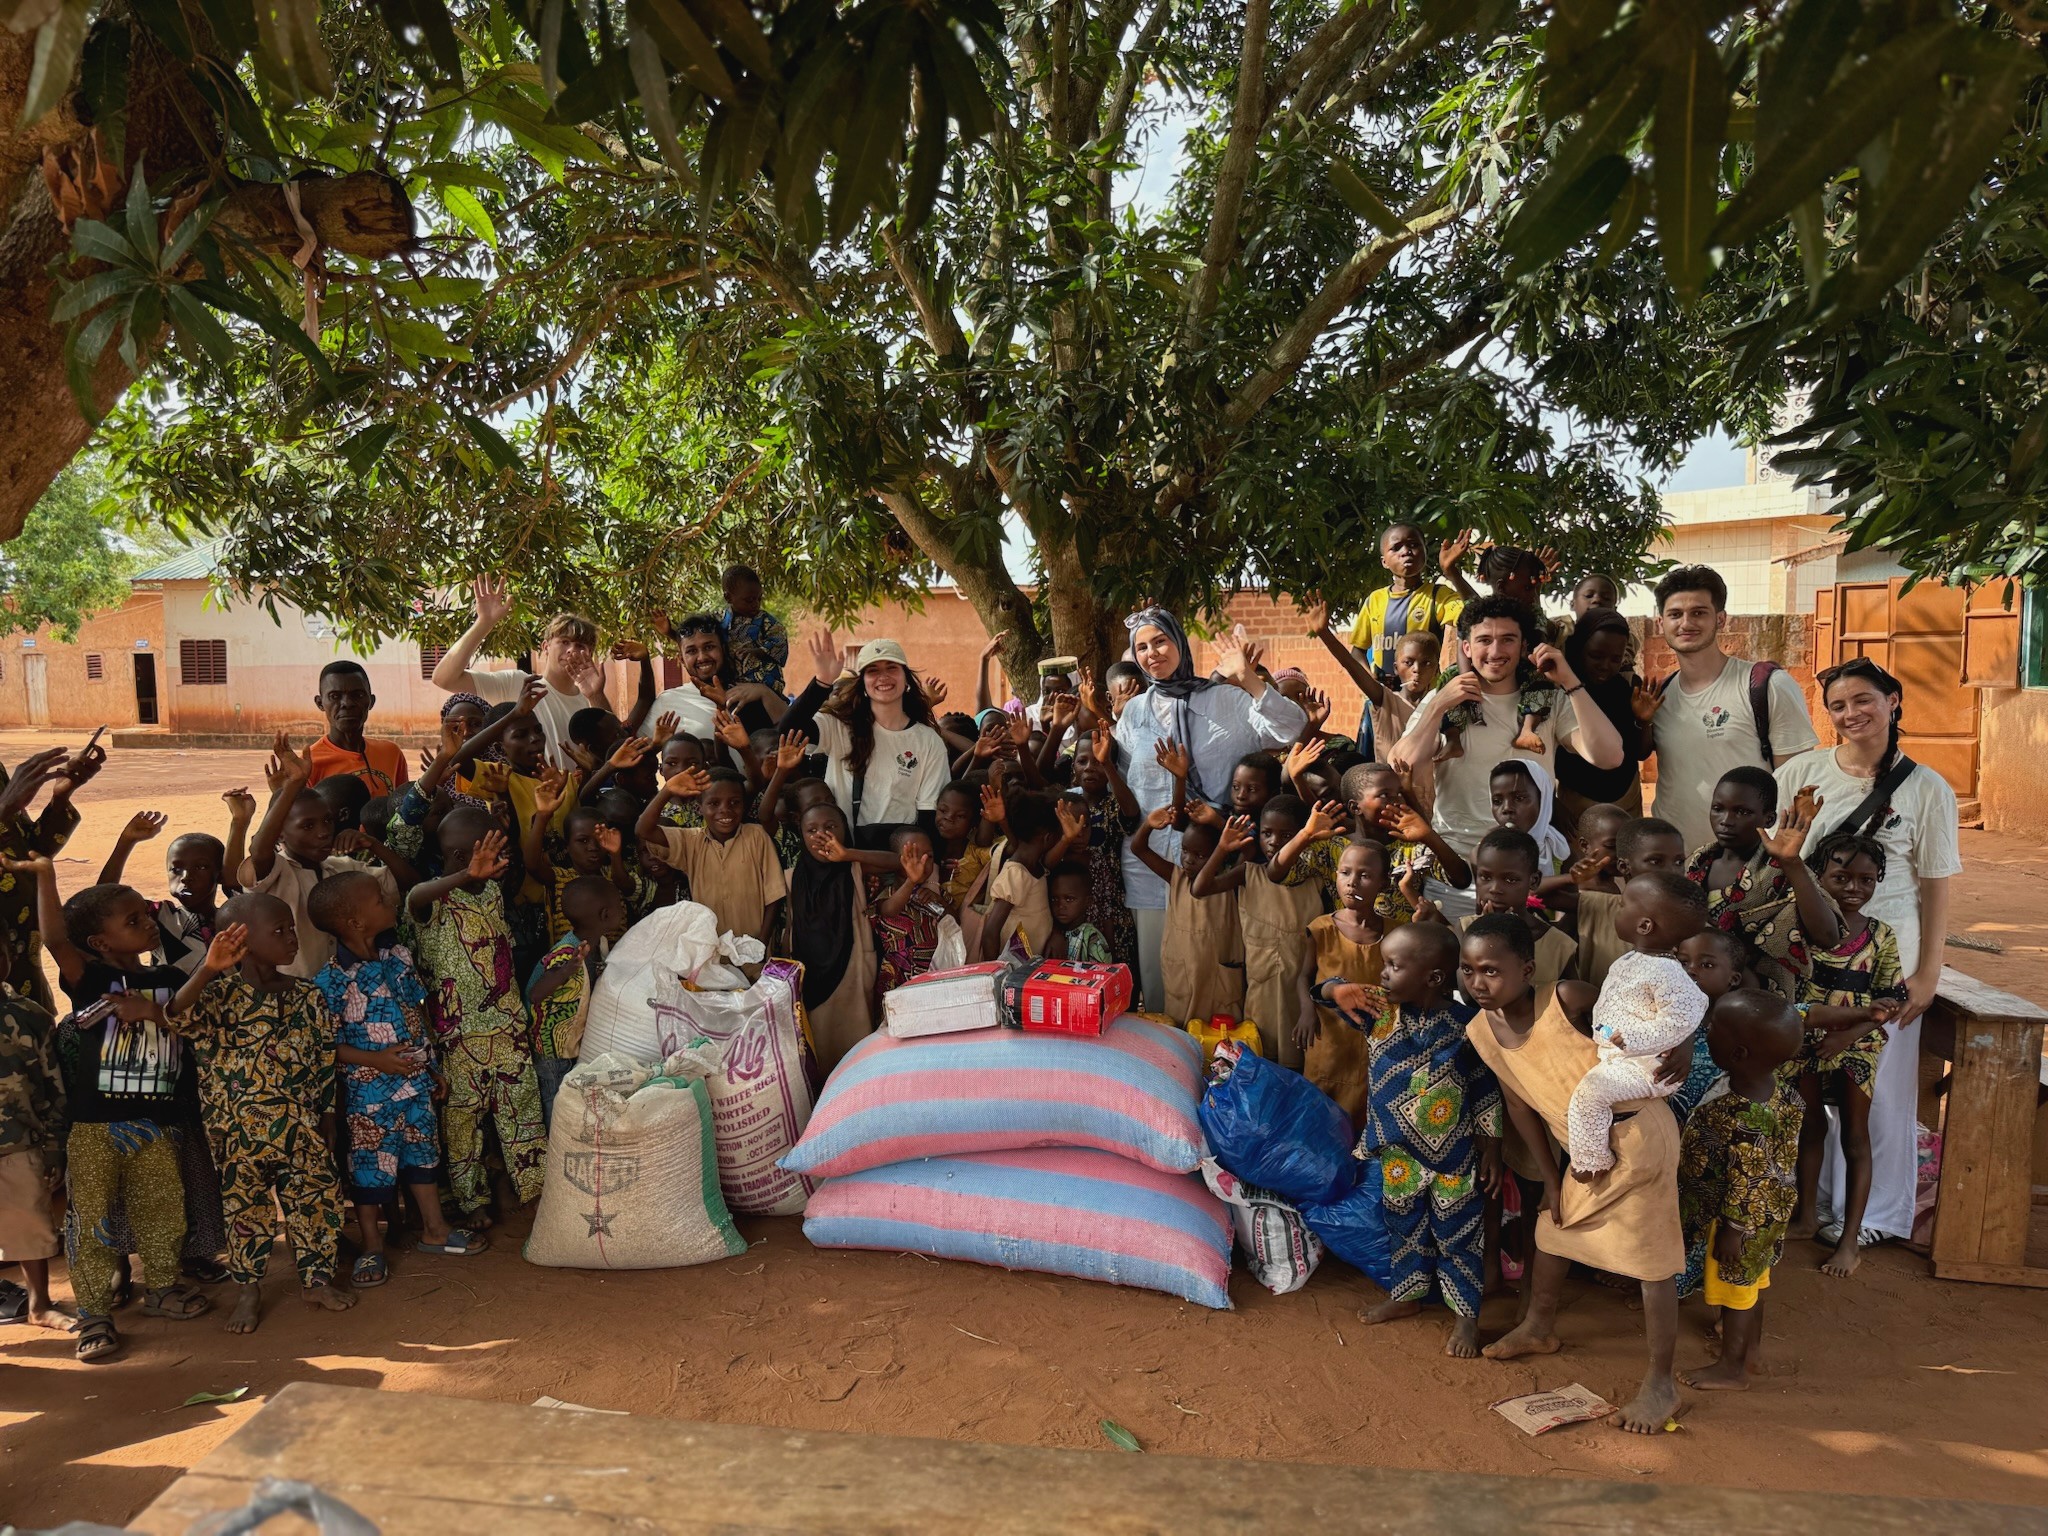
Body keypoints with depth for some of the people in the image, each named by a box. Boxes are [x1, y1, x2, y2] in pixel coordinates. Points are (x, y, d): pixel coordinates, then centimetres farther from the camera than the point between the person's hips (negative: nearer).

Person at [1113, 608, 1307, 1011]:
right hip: (1150, 860, 3)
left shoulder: (1224, 700, 1)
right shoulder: (1134, 712, 12)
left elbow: (1291, 730, -13)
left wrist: (1248, 679, -20)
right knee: (1155, 962, 6)